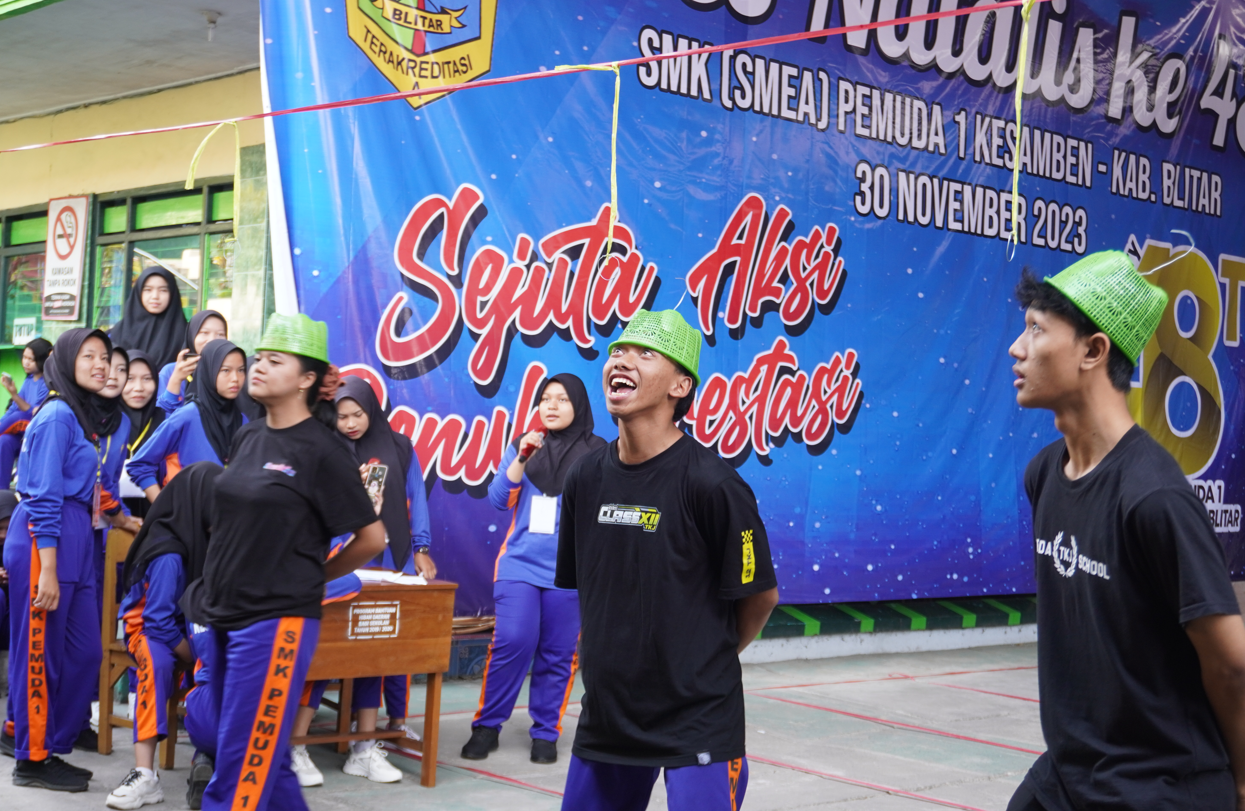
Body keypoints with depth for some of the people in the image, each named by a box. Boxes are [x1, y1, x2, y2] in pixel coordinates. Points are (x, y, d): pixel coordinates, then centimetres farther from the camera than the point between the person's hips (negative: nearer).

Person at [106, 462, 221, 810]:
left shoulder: (208, 540, -6)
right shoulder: (169, 553, -25)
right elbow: (160, 621, -23)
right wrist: (197, 658, -20)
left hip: (192, 624, 6)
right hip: (149, 625, -6)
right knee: (157, 663, -39)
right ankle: (145, 775, -44)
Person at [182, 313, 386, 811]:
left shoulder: (321, 451, -11)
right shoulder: (248, 438, 9)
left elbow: (371, 538, -7)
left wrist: (313, 575, 3)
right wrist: (216, 586, 15)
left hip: (276, 622, -7)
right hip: (225, 616, 7)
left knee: (242, 767, -5)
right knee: (264, 756, 14)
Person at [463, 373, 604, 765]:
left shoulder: (597, 453, 2)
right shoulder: (524, 445, 9)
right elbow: (499, 499, 3)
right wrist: (521, 458, -8)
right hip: (520, 563, 1)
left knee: (558, 654, 2)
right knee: (512, 642, -10)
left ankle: (546, 733, 16)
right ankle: (486, 726, 5)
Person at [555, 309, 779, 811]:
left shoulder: (710, 483, -16)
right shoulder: (586, 477, 2)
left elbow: (760, 594, -5)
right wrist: (617, 654, 13)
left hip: (698, 723, -6)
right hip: (608, 711, 6)